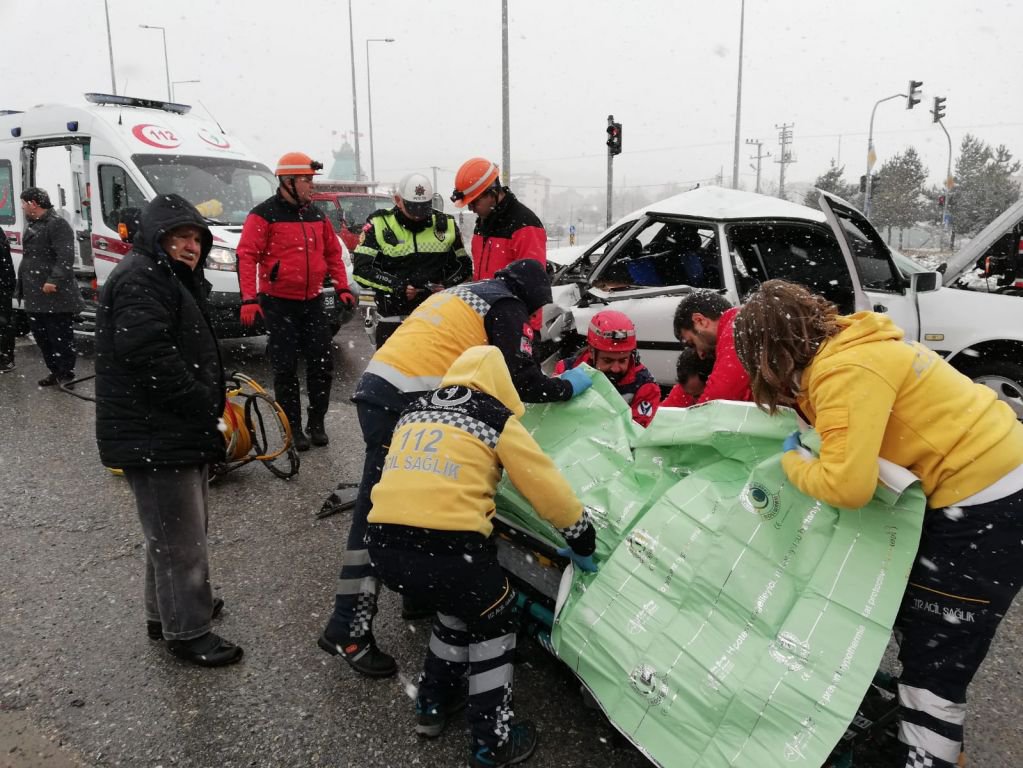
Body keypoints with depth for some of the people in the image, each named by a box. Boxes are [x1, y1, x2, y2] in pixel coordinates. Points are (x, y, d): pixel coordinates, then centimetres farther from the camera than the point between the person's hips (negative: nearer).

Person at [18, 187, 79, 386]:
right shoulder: (33, 226, 19)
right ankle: (55, 371, 24)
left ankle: (66, 373, 6)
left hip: (56, 297, -10)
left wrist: (54, 280, -29)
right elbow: (29, 258, 25)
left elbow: (65, 258, -22)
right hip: (35, 297, 10)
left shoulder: (57, 225, -12)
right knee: (41, 337, 15)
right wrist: (22, 288, 21)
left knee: (60, 337, -3)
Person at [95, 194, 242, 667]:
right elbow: (152, 361, -26)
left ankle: (166, 611, 37)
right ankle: (187, 632, 11)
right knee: (180, 537, -2)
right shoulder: (138, 280, -15)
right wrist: (206, 408, -19)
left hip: (176, 431, 11)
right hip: (154, 437, -11)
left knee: (174, 530, 22)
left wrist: (208, 406, 12)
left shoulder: (170, 280, 20)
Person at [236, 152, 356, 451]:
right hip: (279, 304, -5)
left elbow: (333, 252, 18)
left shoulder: (317, 216, 10)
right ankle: (293, 428, 12)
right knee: (286, 369, 1)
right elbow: (246, 257, -13)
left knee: (322, 364, 4)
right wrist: (249, 298, -21)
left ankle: (316, 424, 18)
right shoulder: (264, 215, -9)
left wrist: (342, 287, 8)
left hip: (312, 302, 5)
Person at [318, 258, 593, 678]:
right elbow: (521, 381, -3)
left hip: (377, 385, 9)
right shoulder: (506, 307, 4)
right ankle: (347, 631, 0)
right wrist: (568, 386, 14)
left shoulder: (464, 293, 27)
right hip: (406, 403, -9)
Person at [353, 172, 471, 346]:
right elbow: (361, 269, -7)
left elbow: (463, 265, 15)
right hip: (393, 320, -3)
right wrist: (397, 286, -17)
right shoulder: (379, 225, -3)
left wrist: (447, 286, -4)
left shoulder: (445, 225, 7)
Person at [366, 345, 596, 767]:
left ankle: (433, 704, 42)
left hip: (383, 547, 6)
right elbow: (548, 488, 10)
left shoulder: (413, 411, 21)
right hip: (448, 549, -5)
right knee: (495, 621, 23)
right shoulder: (497, 421, 7)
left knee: (462, 603, 32)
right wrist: (583, 543, 23)